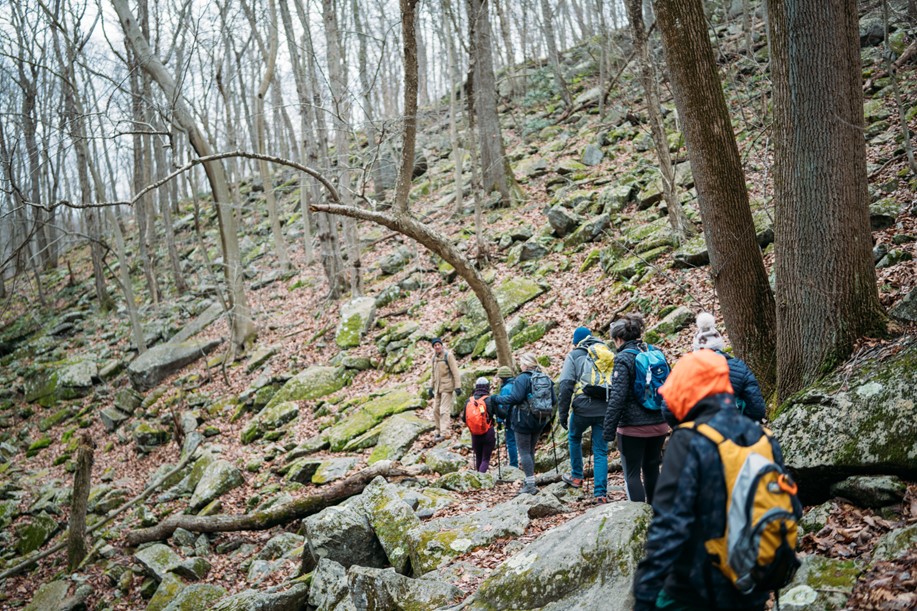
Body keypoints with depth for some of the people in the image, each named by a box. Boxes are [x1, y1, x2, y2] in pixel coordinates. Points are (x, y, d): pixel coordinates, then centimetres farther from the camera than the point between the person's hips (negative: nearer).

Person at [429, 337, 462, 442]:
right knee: (436, 410, 9)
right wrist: (431, 386, 19)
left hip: (447, 387, -7)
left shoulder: (448, 355, -10)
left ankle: (444, 433, -12)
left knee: (444, 410, -11)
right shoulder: (434, 357, 11)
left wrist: (458, 386, -17)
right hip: (438, 387, 7)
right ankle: (439, 431, 20)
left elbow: (455, 372, -13)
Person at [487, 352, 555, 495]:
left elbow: (515, 397, -22)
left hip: (524, 419, -7)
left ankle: (530, 485, -7)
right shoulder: (545, 378, 7)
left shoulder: (522, 378, -14)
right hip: (540, 421, 7)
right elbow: (553, 400, 8)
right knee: (531, 450, 17)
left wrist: (495, 399, -14)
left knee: (524, 451, -2)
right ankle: (530, 482, 21)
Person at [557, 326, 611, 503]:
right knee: (601, 452, 7)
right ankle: (601, 493, -1)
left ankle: (576, 477, 32)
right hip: (604, 409, 2)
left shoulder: (574, 355, 5)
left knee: (574, 437, 26)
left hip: (583, 407, -2)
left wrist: (563, 412, -1)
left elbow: (565, 385, -5)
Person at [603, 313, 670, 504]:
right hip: (659, 424, 7)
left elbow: (617, 397, -18)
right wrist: (666, 417, 25)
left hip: (633, 426, -7)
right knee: (652, 469, 19)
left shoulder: (623, 359, -13)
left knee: (632, 474, 2)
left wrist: (609, 429, -13)